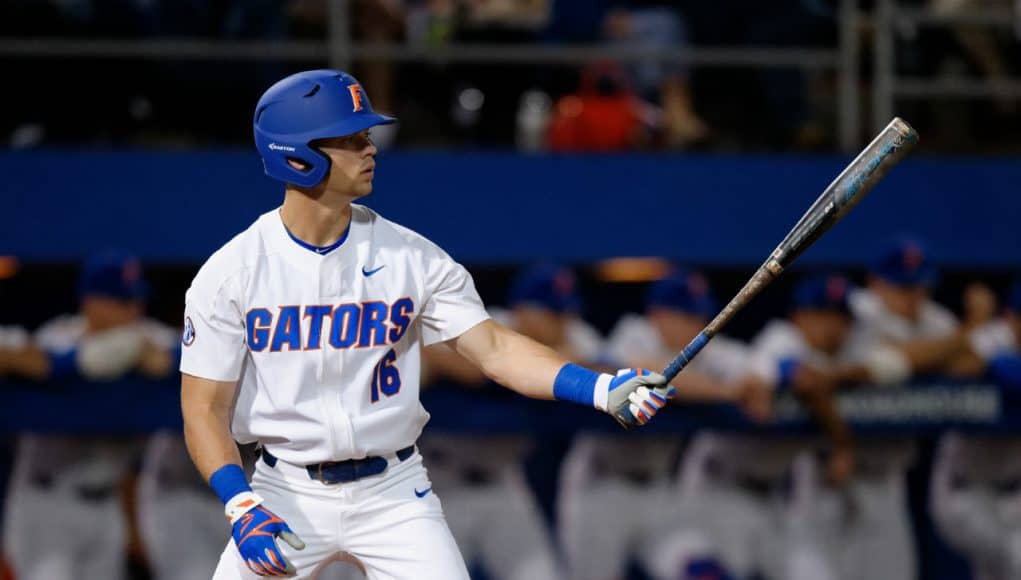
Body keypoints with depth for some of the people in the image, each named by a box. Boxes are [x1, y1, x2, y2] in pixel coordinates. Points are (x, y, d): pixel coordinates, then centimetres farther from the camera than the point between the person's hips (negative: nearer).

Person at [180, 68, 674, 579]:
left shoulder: (411, 256, -1)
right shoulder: (230, 272, -7)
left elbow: (493, 349, -6)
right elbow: (205, 409, -6)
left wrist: (603, 390, -20)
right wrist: (241, 508, -19)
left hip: (392, 493, 1)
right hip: (286, 496, -1)